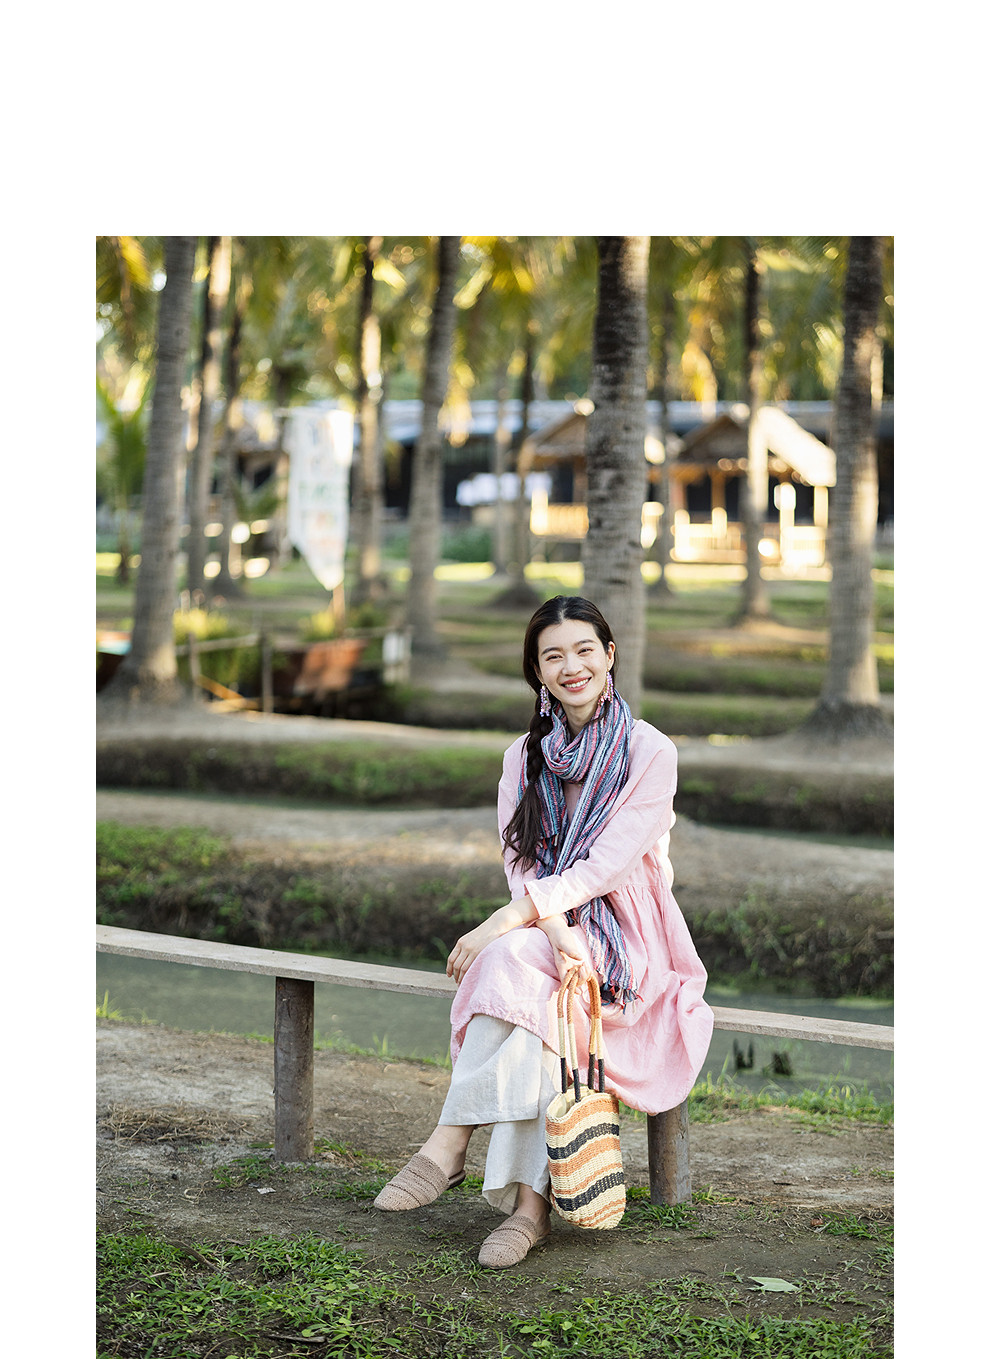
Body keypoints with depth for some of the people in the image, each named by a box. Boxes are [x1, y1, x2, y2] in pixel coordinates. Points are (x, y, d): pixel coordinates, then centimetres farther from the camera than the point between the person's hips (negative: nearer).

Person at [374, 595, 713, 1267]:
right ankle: (531, 1204, -38)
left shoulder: (650, 752, -4)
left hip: (625, 938, -3)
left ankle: (450, 1144, -30)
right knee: (522, 973, -34)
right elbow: (523, 864, -1)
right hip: (546, 923, 3)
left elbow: (607, 863, -15)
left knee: (515, 962, -34)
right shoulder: (525, 757, 10)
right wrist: (557, 931, -23)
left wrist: (509, 921, -24)